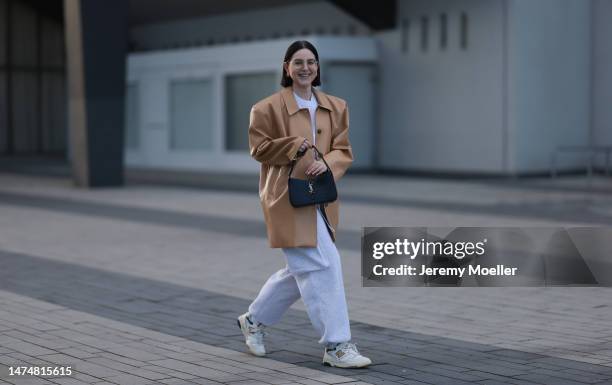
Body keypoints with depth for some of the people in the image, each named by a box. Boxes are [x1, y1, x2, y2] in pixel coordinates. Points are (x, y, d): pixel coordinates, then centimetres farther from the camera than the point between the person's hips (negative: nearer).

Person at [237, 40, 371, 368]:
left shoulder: (335, 107, 11)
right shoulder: (269, 107, -5)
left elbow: (344, 151, 10)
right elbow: (259, 147, -2)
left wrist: (327, 163, -12)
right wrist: (297, 146, -15)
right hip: (289, 197, -7)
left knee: (302, 270, 14)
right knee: (321, 267, -11)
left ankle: (254, 320, 34)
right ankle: (336, 346, -4)